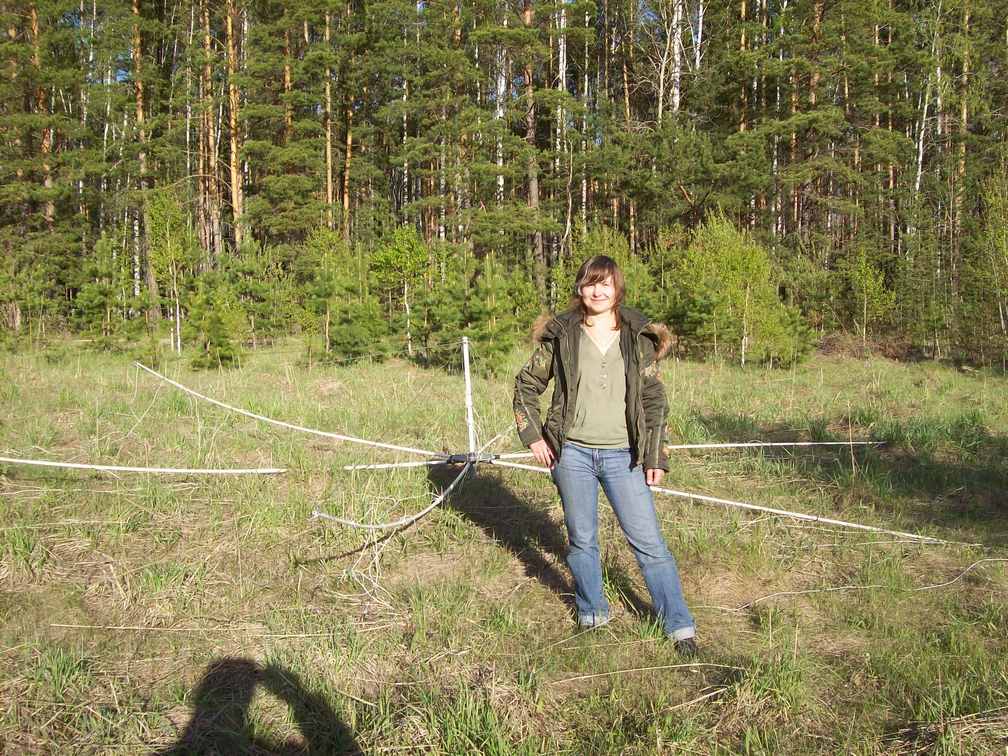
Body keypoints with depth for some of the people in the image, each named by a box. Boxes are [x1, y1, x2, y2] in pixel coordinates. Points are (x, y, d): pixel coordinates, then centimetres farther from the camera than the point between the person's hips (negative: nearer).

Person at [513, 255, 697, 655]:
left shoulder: (638, 338, 2)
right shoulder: (561, 335, 0)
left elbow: (654, 400, 5)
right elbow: (526, 384, 10)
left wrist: (656, 457, 0)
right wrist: (533, 435, 1)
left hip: (622, 455, 0)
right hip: (572, 453, 0)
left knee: (648, 541, -1)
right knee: (581, 539, 11)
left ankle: (680, 625, 8)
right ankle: (592, 614, 29)